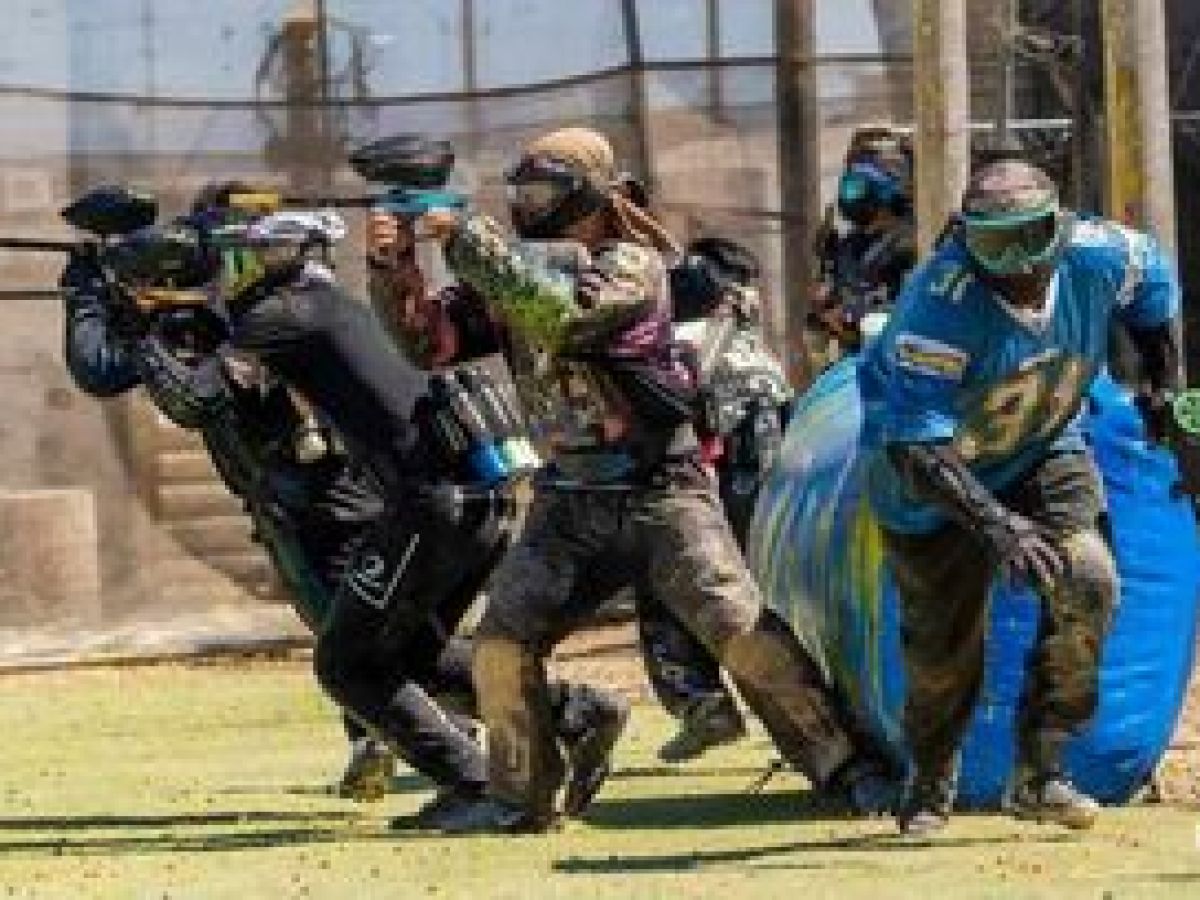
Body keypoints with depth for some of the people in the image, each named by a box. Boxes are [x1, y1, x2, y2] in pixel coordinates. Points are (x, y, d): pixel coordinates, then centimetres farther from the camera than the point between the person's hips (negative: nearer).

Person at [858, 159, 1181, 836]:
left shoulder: (1098, 257, -23)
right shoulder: (942, 304, -37)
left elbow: (1152, 279, 5)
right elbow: (914, 445, -40)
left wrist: (1163, 386, 10)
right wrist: (996, 525, -50)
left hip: (1046, 452, 4)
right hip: (941, 474, -3)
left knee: (1090, 581, -20)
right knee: (944, 649, 2)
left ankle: (1040, 773, -11)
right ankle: (932, 784, 32)